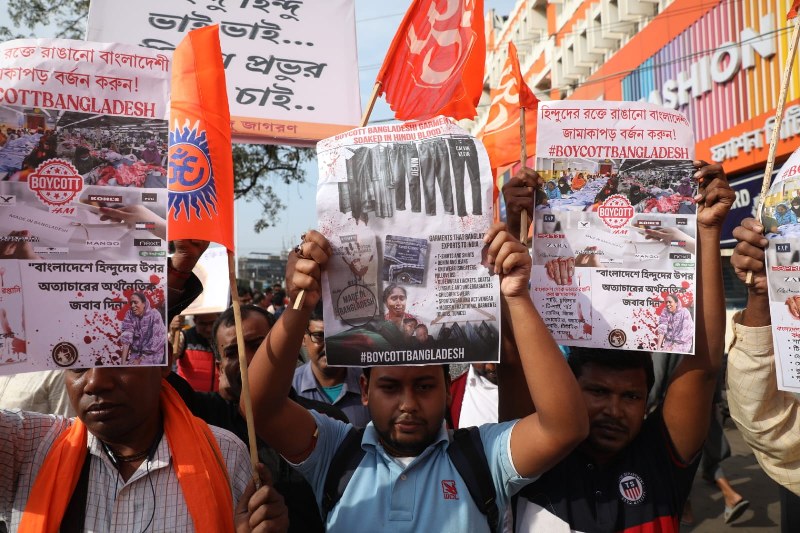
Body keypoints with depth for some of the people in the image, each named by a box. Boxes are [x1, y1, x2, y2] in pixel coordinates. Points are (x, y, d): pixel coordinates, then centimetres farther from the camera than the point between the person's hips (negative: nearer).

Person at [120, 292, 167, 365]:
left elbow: (154, 343, -16)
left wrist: (140, 360, -15)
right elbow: (126, 337, -14)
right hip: (135, 353, 3)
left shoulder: (155, 316, -15)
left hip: (152, 355, -3)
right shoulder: (129, 315, -4)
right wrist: (123, 361, -22)